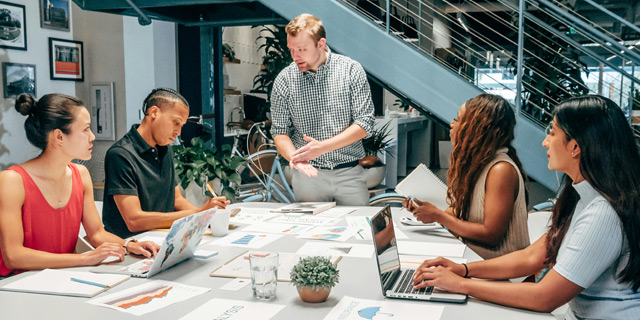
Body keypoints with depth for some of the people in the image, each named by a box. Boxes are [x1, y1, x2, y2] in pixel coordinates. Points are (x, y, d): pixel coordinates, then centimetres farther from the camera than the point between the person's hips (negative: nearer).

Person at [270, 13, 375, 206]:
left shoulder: (351, 71, -4)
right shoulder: (284, 80, -1)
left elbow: (364, 123, -7)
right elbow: (280, 131, 2)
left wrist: (322, 147, -17)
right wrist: (294, 157, -19)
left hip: (349, 174, 0)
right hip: (308, 173, 1)